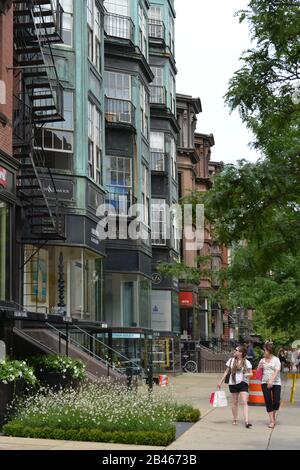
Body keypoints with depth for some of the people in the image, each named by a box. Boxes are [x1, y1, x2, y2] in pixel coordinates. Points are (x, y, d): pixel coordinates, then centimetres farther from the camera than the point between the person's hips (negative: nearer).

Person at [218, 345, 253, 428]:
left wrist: (248, 374, -21)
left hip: (243, 383, -3)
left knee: (244, 402, -13)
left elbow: (251, 373, 2)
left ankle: (246, 422, -19)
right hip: (233, 383, 3)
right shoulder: (231, 361, 4)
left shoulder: (247, 362, -3)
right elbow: (226, 372, 11)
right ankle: (235, 420, 24)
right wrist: (221, 382, 10)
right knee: (235, 402, 11)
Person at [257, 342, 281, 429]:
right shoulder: (262, 360, 11)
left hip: (276, 383, -3)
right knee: (268, 401, -2)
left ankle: (274, 414, 26)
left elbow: (277, 371, -13)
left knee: (276, 401, -5)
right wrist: (260, 367, -5)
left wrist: (271, 381, -26)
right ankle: (272, 420, 4)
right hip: (265, 383, 3)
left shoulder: (276, 360, -1)